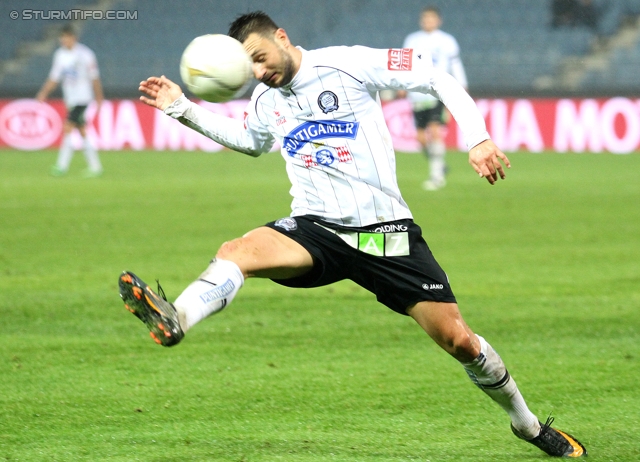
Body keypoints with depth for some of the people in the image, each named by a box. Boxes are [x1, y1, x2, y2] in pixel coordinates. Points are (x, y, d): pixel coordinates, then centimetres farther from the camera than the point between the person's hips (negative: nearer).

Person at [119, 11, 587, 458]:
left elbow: (438, 78, -5)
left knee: (459, 340, -4)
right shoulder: (264, 102, 10)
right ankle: (176, 320, -52)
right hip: (316, 230, 3)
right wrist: (182, 109, 22)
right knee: (239, 250, -29)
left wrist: (478, 139, -16)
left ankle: (527, 424, 17)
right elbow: (245, 138, 34)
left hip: (385, 232, -3)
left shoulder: (350, 64, -7)